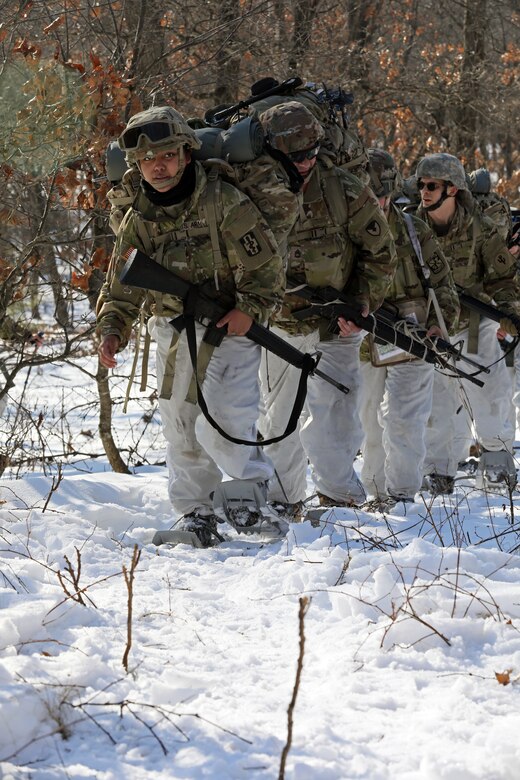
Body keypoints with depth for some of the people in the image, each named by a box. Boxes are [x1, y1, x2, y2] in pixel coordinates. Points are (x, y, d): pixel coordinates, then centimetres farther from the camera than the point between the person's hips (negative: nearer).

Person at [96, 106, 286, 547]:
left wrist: (250, 310, -22)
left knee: (219, 427, -15)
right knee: (182, 434, 6)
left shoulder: (224, 202, -12)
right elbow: (122, 287, 10)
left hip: (228, 329, -5)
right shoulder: (139, 219, 5)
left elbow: (264, 264, -10)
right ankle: (196, 515, 19)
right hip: (173, 336, 6)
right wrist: (113, 329, -6)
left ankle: (256, 489, 11)